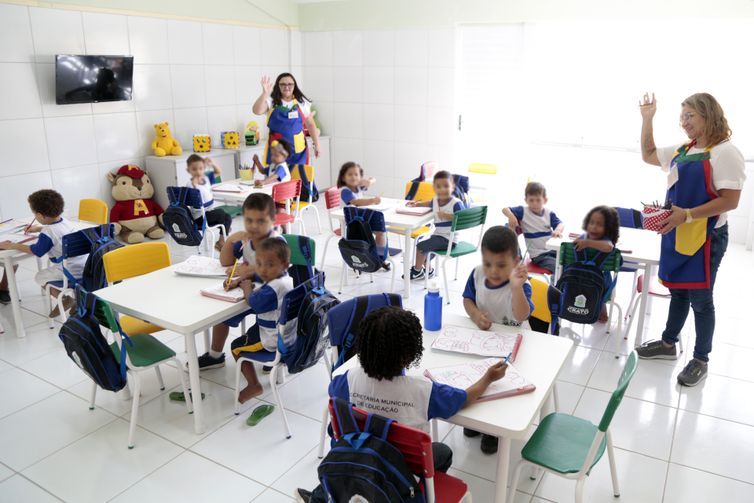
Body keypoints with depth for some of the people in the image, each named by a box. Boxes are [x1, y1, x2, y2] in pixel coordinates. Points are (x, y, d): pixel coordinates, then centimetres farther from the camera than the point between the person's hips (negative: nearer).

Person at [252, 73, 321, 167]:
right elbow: (257, 111, -16)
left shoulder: (302, 102, 6)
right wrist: (265, 93, -28)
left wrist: (317, 144, 9)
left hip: (298, 148, 1)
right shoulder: (271, 101, 1)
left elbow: (310, 124, 11)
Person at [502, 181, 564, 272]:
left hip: (553, 249, 5)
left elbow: (560, 224, -6)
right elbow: (505, 209, -6)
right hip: (538, 255, -5)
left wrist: (558, 230, -30)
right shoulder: (523, 211, -4)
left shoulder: (549, 213, 6)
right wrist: (511, 216, -29)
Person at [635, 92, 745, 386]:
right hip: (676, 234, 7)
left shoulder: (724, 152, -13)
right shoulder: (682, 151, 10)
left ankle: (701, 360, 20)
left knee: (700, 298, 4)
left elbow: (730, 200, -19)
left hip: (705, 237, -7)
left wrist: (687, 215, -25)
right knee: (678, 291, 19)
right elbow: (648, 155, 23)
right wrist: (647, 119, 14)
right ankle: (668, 343, 34)